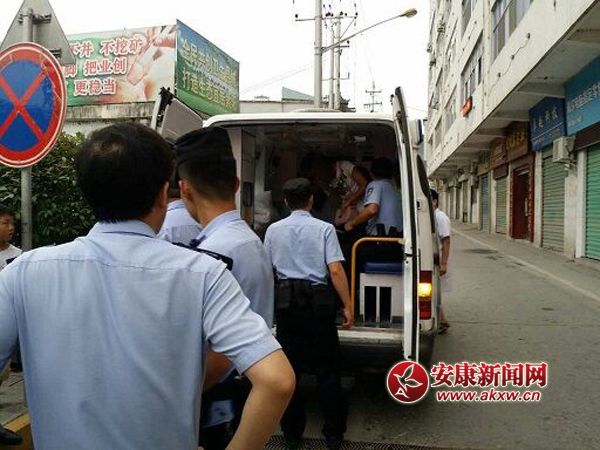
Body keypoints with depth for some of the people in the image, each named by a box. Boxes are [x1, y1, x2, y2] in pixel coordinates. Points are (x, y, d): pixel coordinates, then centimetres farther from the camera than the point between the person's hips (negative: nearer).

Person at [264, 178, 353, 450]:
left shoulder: (274, 230, 5)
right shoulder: (324, 228, -4)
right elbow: (336, 270, -11)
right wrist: (347, 306, -5)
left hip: (285, 301, 2)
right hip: (318, 301, -2)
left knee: (289, 366, 11)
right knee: (326, 368, 9)